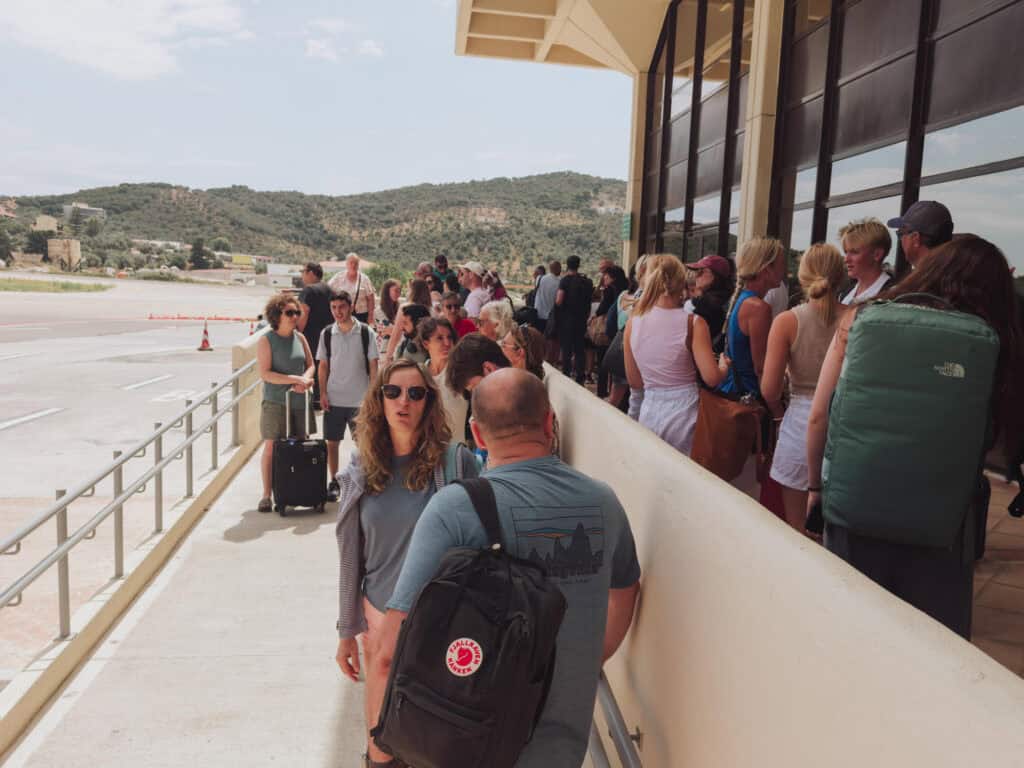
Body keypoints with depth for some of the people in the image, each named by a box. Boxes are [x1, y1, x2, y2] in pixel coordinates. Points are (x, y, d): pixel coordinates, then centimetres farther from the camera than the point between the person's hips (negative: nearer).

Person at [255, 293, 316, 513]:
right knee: (271, 447, -1)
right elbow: (265, 373, -13)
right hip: (276, 402, -5)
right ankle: (267, 494, 7)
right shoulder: (266, 340, -6)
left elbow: (310, 365, 13)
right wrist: (294, 380, -18)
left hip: (300, 400, 5)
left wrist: (304, 380, -10)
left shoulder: (300, 338, 8)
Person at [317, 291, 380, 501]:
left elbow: (373, 366, -2)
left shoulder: (365, 333, -5)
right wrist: (323, 393, -1)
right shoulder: (327, 334, 2)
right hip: (334, 399, 2)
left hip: (360, 398, -2)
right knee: (332, 442, 7)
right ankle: (334, 482, 20)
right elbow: (323, 366, 7)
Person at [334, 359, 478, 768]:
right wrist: (347, 631, 7)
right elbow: (350, 558, 4)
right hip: (380, 614, 2)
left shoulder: (455, 462, -13)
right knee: (381, 722, 16)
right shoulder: (361, 472, -3)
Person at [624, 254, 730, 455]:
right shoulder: (693, 323, -10)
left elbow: (635, 381, 8)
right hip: (684, 414, -3)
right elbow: (712, 378, -14)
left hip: (650, 413, 3)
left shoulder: (632, 323, 1)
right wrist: (724, 365, 7)